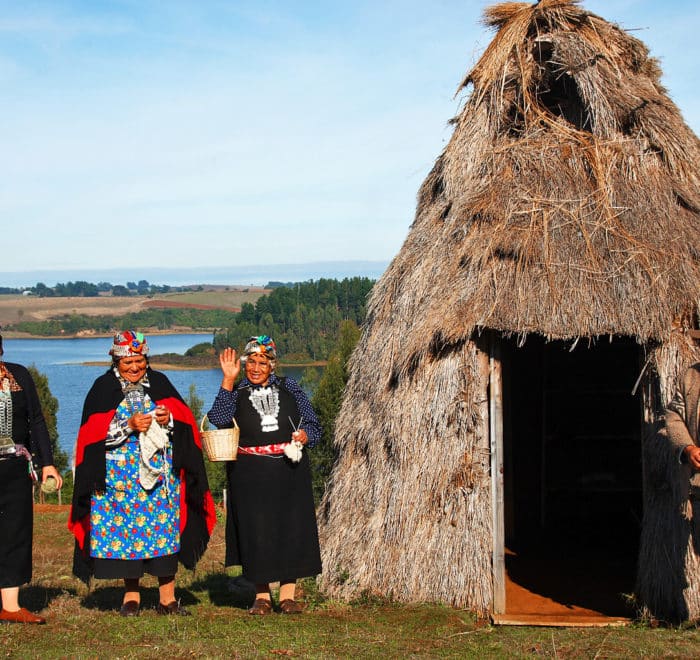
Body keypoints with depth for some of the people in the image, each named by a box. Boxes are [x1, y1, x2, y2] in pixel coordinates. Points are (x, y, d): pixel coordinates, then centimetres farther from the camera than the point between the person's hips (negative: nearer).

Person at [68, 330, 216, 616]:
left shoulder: (159, 383, 9)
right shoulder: (104, 388, 3)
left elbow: (184, 419, 9)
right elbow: (94, 432, -5)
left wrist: (168, 418, -12)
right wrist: (130, 425, -16)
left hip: (160, 471, 1)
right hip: (120, 473, -1)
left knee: (164, 530, -2)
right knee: (125, 529, 0)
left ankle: (167, 598, 2)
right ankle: (131, 595, 11)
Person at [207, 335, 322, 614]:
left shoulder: (289, 389, 11)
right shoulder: (236, 392, 6)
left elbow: (312, 424, 14)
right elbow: (219, 419, -14)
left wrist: (304, 435, -9)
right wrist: (228, 380, -15)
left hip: (289, 470, 1)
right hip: (250, 474, -1)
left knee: (291, 527, 1)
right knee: (255, 530, -1)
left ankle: (288, 594, 11)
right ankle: (262, 595, 12)